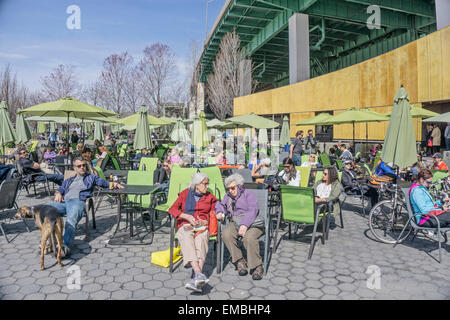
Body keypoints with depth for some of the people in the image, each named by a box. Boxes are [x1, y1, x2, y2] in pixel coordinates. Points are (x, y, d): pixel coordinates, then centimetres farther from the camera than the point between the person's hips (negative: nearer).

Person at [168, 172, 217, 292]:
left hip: (202, 227, 1)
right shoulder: (185, 194, 14)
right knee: (188, 243, -35)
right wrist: (187, 216, -9)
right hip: (185, 225, 0)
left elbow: (212, 216, 15)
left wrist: (204, 222, -6)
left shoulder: (210, 197, 18)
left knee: (200, 245, -33)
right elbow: (172, 209, 5)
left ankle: (195, 280, -49)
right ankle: (200, 275, -52)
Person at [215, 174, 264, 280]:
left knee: (249, 237, -36)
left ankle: (257, 266, -21)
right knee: (226, 234, -28)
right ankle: (240, 262, -16)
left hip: (252, 224, -4)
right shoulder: (228, 196, 20)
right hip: (234, 223, 5)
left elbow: (252, 211, -12)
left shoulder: (249, 195, 1)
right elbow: (221, 205, 31)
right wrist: (220, 212, 4)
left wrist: (245, 225, -28)